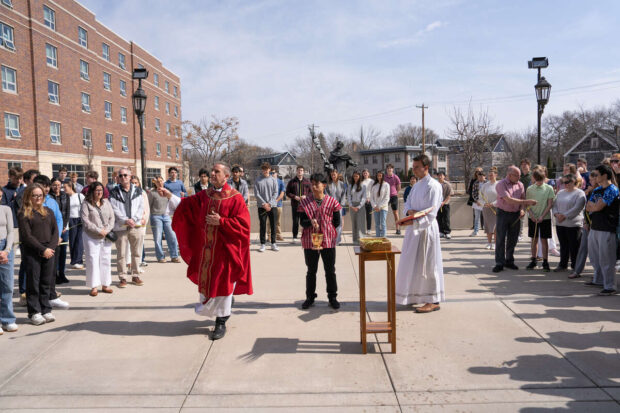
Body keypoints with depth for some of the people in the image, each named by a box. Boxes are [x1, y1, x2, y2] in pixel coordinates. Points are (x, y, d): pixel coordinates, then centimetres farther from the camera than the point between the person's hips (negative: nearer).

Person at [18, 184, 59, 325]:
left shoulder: (48, 211, 13)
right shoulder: (23, 214, -2)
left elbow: (55, 230, 9)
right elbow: (26, 236, -9)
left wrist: (51, 247, -6)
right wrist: (42, 249, -13)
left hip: (49, 251, 4)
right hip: (32, 253, -4)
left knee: (47, 282, 7)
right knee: (33, 283, 1)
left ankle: (46, 310, 15)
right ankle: (34, 312, 7)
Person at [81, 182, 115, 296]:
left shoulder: (106, 202, 10)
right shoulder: (86, 204, -4)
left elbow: (112, 218, 7)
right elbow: (85, 221, -12)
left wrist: (107, 230, -9)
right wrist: (98, 230, -16)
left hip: (106, 237, 4)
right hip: (92, 237, -4)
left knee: (106, 260, 8)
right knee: (93, 261, -3)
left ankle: (105, 285, 17)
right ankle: (94, 286, 4)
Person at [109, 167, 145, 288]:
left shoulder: (137, 190, 9)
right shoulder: (114, 192, 3)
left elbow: (141, 207, 4)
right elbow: (114, 210, -4)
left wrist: (134, 219, -10)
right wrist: (126, 220, -16)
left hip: (136, 226, 2)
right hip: (120, 227, -2)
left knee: (136, 252, 7)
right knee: (121, 254, 1)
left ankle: (135, 276, 19)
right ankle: (122, 278, 9)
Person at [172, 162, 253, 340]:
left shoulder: (235, 198, -8)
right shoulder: (203, 196, 8)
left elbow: (243, 224, -13)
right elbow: (185, 205, 1)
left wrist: (221, 222, -19)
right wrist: (169, 195, -12)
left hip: (225, 249, -4)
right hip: (205, 248, 5)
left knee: (222, 283, 2)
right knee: (206, 281, 11)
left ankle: (221, 322, 15)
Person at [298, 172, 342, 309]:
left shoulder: (332, 201, -2)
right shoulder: (305, 202, 1)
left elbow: (337, 222, 2)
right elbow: (302, 222, -2)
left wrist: (324, 227, -1)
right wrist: (311, 222, -21)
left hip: (328, 240, -1)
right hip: (310, 241, 1)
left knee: (330, 270, 8)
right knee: (311, 270, 11)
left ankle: (332, 297, 21)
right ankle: (310, 297, 24)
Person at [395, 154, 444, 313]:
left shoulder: (433, 185, -12)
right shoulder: (417, 185, 14)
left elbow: (431, 213, -18)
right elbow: (408, 202, 15)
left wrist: (414, 221, -29)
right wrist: (409, 211, -8)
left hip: (426, 228, -8)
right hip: (414, 228, 8)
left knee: (427, 263, -4)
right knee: (413, 263, 14)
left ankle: (433, 301, 5)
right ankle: (416, 295, 27)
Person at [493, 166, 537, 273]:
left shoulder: (520, 185, 5)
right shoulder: (501, 184, -12)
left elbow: (523, 199, 14)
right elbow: (509, 200, -21)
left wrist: (522, 209, -6)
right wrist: (527, 202, -22)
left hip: (515, 214, 5)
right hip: (503, 213, -5)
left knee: (513, 240, 9)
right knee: (500, 239, -4)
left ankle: (509, 261, 21)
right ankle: (499, 263, 1)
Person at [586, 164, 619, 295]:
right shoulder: (596, 190, 14)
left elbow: (597, 207, -17)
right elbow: (588, 207, 11)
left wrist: (592, 205, 3)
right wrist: (595, 206, -8)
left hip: (607, 229, -8)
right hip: (594, 227, 8)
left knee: (606, 259, -4)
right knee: (593, 255, 17)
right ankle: (598, 279, 34)